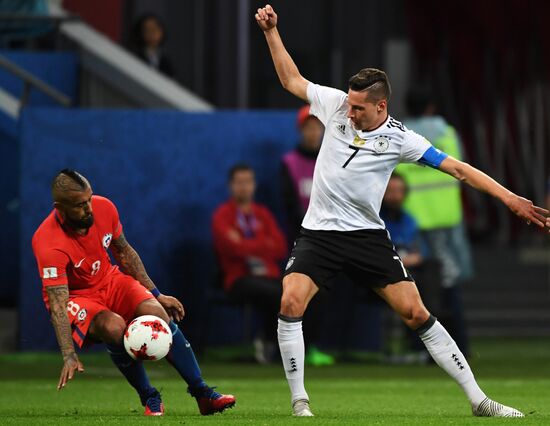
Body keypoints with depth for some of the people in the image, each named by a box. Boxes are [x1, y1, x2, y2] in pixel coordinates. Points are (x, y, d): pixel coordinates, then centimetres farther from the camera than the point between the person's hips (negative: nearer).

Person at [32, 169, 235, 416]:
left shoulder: (103, 208, -13)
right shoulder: (49, 244, -30)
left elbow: (124, 252, 5)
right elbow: (58, 305, -33)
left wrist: (156, 294, 6)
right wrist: (69, 357, -42)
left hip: (110, 280, 5)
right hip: (74, 296, -5)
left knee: (158, 313, -20)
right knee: (114, 327, -34)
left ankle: (202, 394, -13)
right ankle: (150, 399, -13)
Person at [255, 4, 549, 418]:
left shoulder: (400, 138, -11)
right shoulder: (337, 104, -4)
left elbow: (458, 168, -11)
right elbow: (293, 80, 12)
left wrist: (509, 198, -19)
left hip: (368, 236, -1)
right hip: (319, 233, 1)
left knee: (416, 313, -6)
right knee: (291, 305, -21)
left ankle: (478, 399, 0)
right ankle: (300, 402, -8)